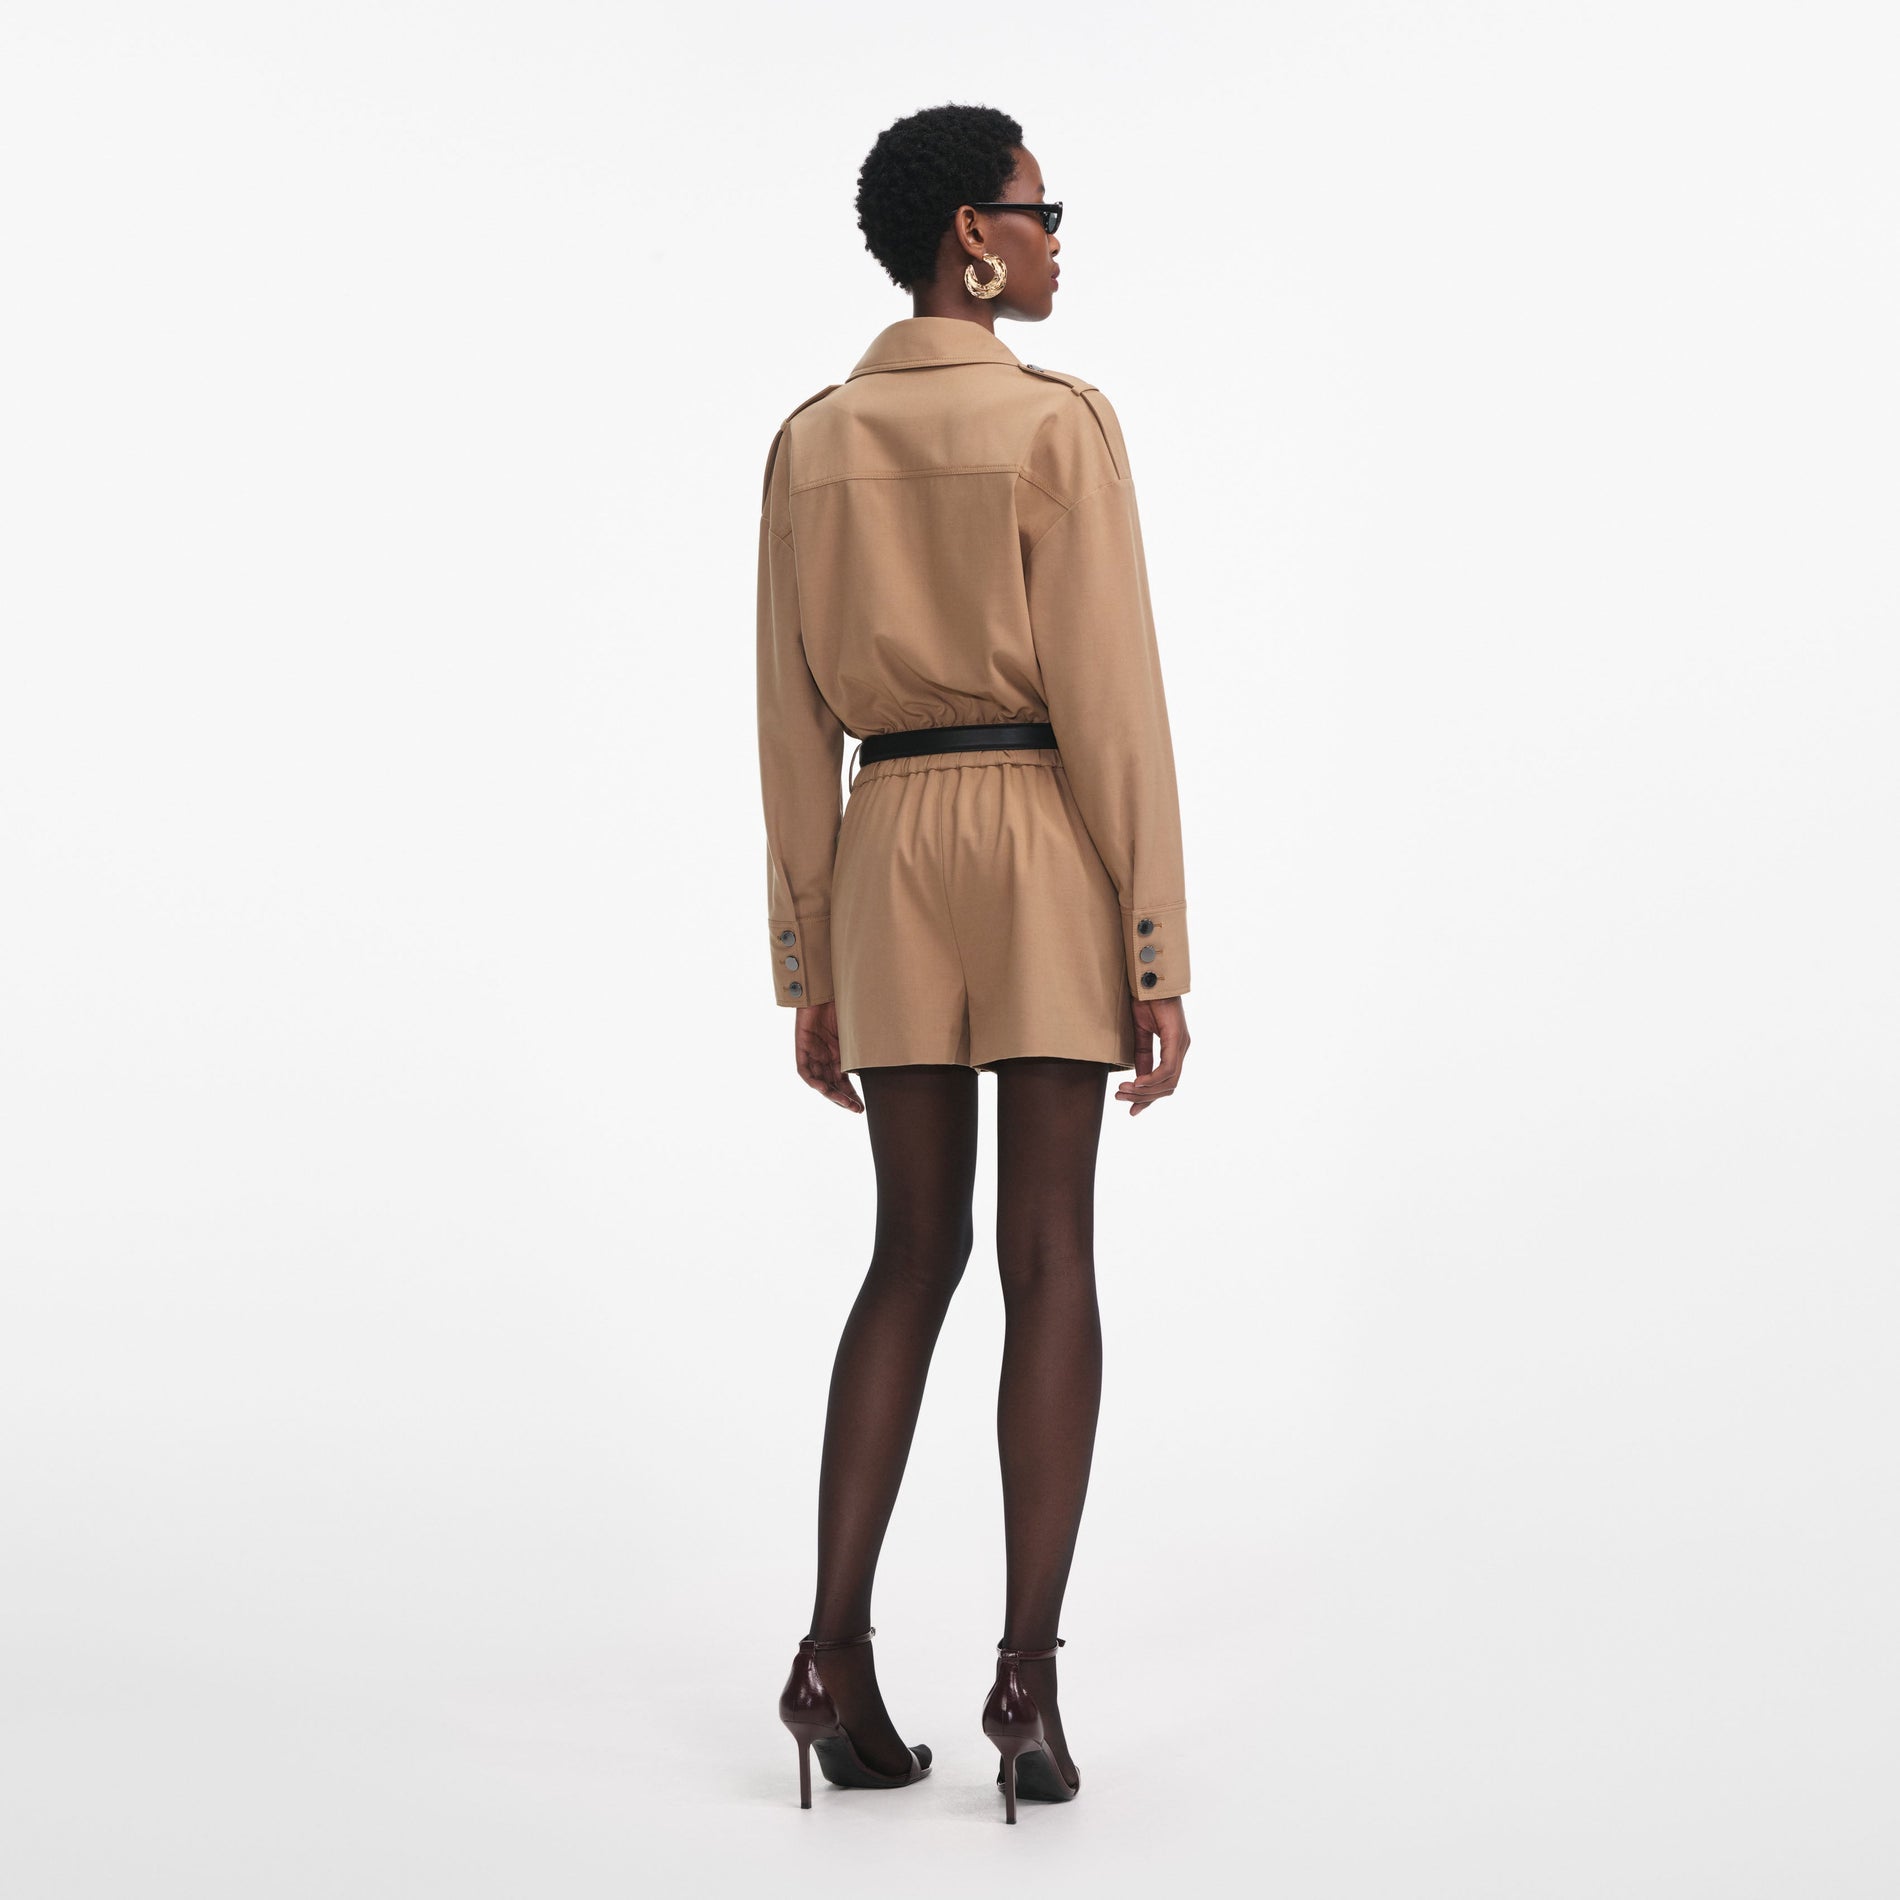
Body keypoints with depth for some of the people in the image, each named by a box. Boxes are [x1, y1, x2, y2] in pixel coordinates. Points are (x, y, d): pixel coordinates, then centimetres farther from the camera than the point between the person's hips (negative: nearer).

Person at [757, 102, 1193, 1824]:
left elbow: (795, 722, 7)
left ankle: (838, 1650, 3)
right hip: (1051, 843, -4)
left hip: (890, 847, 4)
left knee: (915, 1251, 11)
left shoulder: (812, 441, 8)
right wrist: (1160, 956, -7)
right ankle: (1029, 1673, 0)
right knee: (1051, 1257, 1)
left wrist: (807, 969, 12)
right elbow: (1112, 695, -11)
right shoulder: (1060, 420, -7)